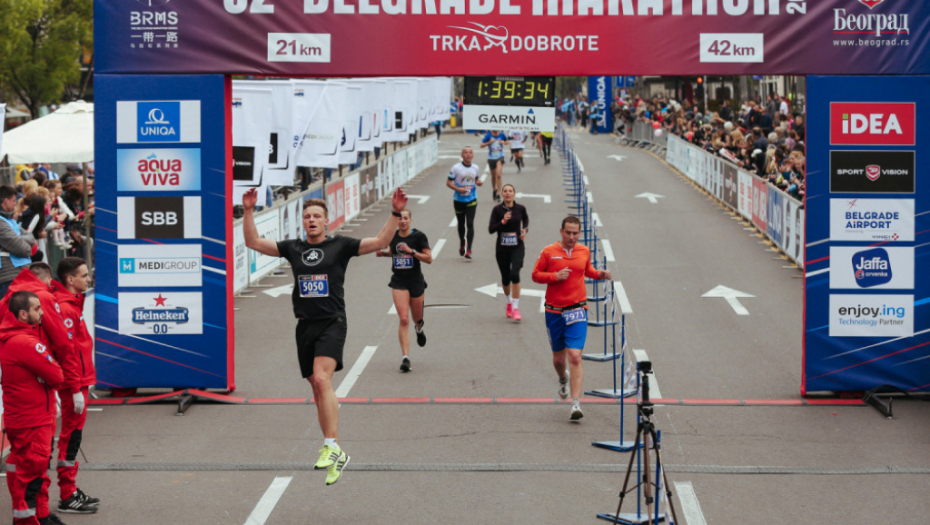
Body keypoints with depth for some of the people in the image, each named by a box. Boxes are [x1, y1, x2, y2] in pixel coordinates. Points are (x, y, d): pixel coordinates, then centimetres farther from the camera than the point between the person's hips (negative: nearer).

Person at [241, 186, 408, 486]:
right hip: (305, 326, 5)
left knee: (321, 379, -24)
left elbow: (380, 242, -3)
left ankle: (331, 446, -26)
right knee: (318, 390, 6)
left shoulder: (340, 246, 2)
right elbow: (253, 242, 12)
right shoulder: (293, 248, 11)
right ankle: (337, 456, 14)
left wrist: (395, 214, -13)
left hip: (332, 323, -5)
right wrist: (248, 211, 3)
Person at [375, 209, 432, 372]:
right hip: (398, 281, 1)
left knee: (417, 319, 15)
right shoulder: (393, 236, 2)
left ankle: (419, 328, 55)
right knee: (404, 319, -13)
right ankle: (405, 357, -15)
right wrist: (384, 253, 1)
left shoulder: (418, 236, -7)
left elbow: (429, 258, -10)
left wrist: (411, 251, -21)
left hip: (416, 281, -1)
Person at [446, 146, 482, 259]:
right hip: (459, 200, -1)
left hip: (471, 200, 1)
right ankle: (462, 243, 40)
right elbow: (448, 182, -7)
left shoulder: (475, 168, 2)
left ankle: (468, 250, -13)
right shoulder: (456, 168, -9)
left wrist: (478, 182, -4)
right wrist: (458, 189, -22)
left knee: (470, 224, -11)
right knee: (461, 224, 14)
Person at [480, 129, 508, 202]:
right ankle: (494, 190, 39)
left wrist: (504, 142, -7)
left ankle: (498, 194, -13)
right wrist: (489, 142, -20)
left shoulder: (501, 135, -2)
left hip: (500, 158, -1)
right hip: (491, 158, 1)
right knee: (493, 176, 13)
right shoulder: (488, 135, -6)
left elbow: (507, 141, 16)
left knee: (498, 175, -16)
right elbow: (482, 145, -4)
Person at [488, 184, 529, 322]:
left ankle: (515, 308, -15)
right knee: (505, 278, 12)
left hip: (517, 247, -1)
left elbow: (526, 219, 21)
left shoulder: (520, 208, -2)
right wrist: (503, 221, -23)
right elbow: (491, 229, -10)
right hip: (502, 248, 1)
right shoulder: (497, 210, -7)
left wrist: (525, 230, 4)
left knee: (515, 274, -20)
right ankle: (509, 302, 41)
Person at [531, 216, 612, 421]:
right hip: (554, 312, 0)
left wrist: (600, 274, 3)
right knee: (558, 357, 13)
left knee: (575, 357, -14)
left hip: (577, 310, 0)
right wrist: (556, 276, -14)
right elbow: (536, 275, 2)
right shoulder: (549, 252, -3)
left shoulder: (584, 251, 5)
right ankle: (563, 381, 49)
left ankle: (576, 404, -16)